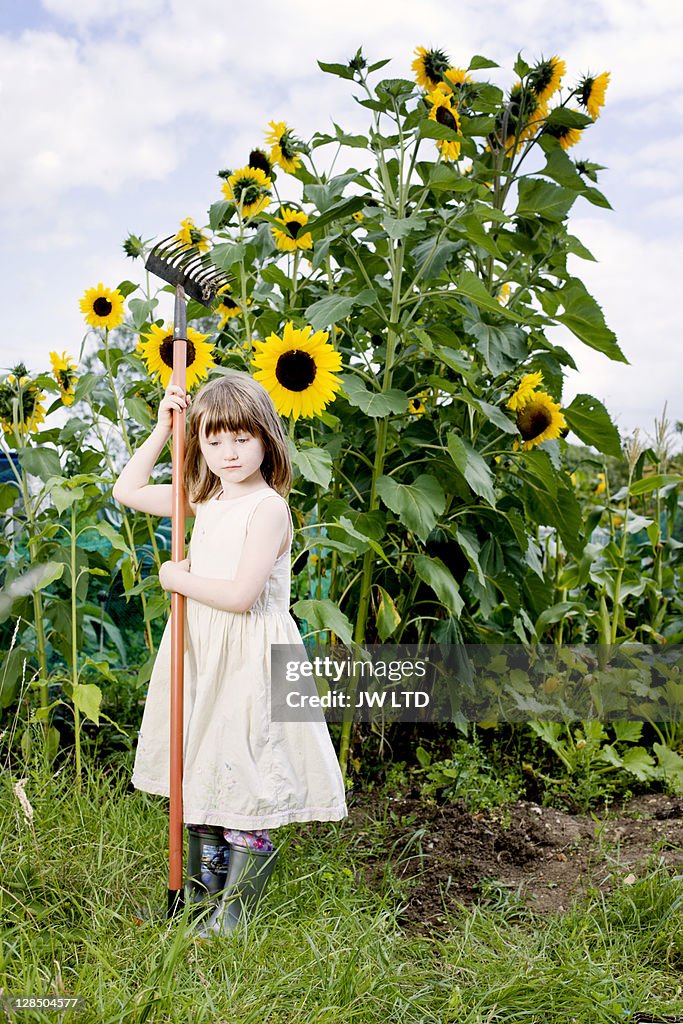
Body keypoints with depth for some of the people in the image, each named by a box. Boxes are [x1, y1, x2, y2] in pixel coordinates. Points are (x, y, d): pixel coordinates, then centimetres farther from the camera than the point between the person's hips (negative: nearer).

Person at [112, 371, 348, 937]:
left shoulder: (269, 507, -15)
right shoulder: (204, 500, 8)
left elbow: (240, 594, -23)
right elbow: (128, 490, 16)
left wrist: (178, 579, -9)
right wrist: (162, 429, 8)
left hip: (248, 655, -8)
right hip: (200, 652, 8)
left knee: (243, 782, -1)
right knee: (201, 774, 15)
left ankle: (233, 912, 14)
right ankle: (201, 897, 30)